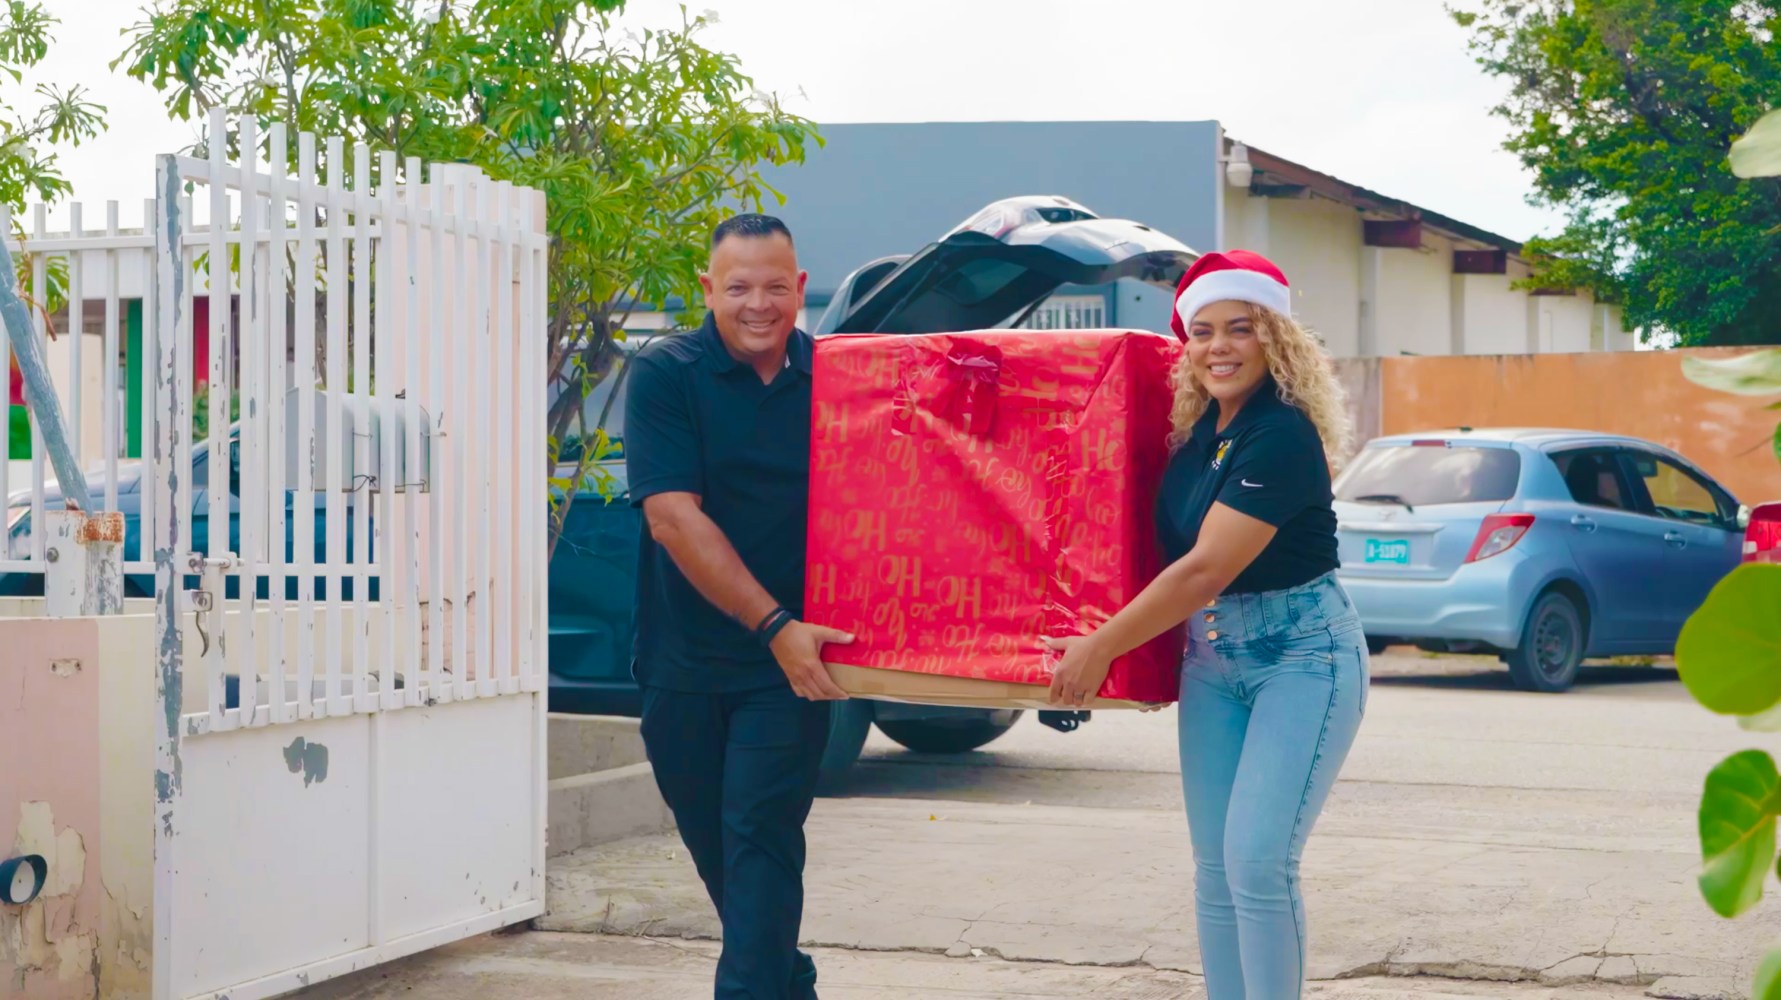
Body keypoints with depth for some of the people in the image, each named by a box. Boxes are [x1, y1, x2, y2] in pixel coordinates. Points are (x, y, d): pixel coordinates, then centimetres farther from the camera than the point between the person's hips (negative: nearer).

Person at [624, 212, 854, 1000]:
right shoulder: (665, 375, -7)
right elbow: (673, 519, -15)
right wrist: (774, 625, -20)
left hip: (790, 665, -1)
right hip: (684, 662, 1)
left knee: (761, 840, -8)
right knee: (714, 846, 14)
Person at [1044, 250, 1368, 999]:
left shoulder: (1283, 435, -20)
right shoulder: (1197, 430, 3)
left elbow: (1204, 571, -23)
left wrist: (1100, 648, -18)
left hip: (1301, 656, -7)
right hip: (1211, 659, 8)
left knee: (1259, 861, -14)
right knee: (1214, 868, 6)